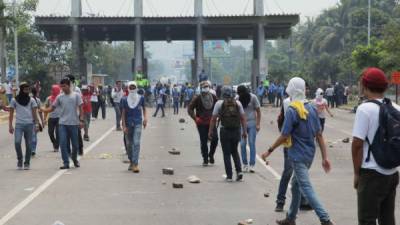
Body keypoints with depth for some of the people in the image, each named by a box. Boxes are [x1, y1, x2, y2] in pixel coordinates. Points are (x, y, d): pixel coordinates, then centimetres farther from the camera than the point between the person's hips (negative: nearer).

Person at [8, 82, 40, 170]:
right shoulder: (14, 100, 7)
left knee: (29, 144, 1)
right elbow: (11, 113, 7)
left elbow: (34, 113, 7)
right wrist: (10, 125, 0)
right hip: (19, 124, -1)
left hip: (29, 124, 1)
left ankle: (27, 163, 12)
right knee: (17, 142, -17)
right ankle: (20, 159, 2)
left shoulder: (31, 100, 9)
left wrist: (37, 124, -3)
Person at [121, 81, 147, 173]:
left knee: (136, 143, -13)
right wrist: (124, 126, -6)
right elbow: (123, 113, 0)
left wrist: (145, 118, 2)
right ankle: (131, 162, 26)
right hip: (128, 123, 1)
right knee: (129, 144, 9)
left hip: (138, 123, -1)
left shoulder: (141, 98, 0)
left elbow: (144, 108, 16)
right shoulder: (124, 100, -1)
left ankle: (135, 164, -15)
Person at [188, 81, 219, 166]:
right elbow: (190, 109, 0)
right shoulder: (197, 98, -4)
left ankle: (211, 155, 14)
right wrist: (195, 118, -9)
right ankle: (205, 159, 11)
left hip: (211, 122, 2)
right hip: (201, 123, -2)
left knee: (215, 138, -9)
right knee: (203, 141, -1)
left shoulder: (213, 97, 5)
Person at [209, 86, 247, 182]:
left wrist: (210, 131, 2)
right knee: (235, 151, 20)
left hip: (225, 131, -3)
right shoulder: (237, 103, 5)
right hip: (236, 131, 3)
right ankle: (239, 171, 4)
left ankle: (229, 176, 4)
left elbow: (213, 119, -4)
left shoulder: (219, 103, -3)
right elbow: (243, 118, 2)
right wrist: (244, 131, 6)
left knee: (227, 153, 6)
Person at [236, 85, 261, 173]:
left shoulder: (253, 97, -5)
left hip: (252, 123, -2)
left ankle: (252, 165, -1)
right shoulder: (237, 99, 1)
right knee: (242, 144, 0)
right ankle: (245, 164, 10)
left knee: (252, 144, -3)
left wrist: (258, 124, -8)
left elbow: (258, 111, -2)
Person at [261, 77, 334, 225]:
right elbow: (319, 135, 5)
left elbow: (284, 136, -16)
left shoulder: (292, 110, -15)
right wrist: (325, 157, 6)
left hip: (297, 156, -8)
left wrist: (269, 151, -5)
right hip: (309, 155, 8)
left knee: (306, 188, -7)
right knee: (296, 184, 20)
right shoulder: (312, 109, 5)